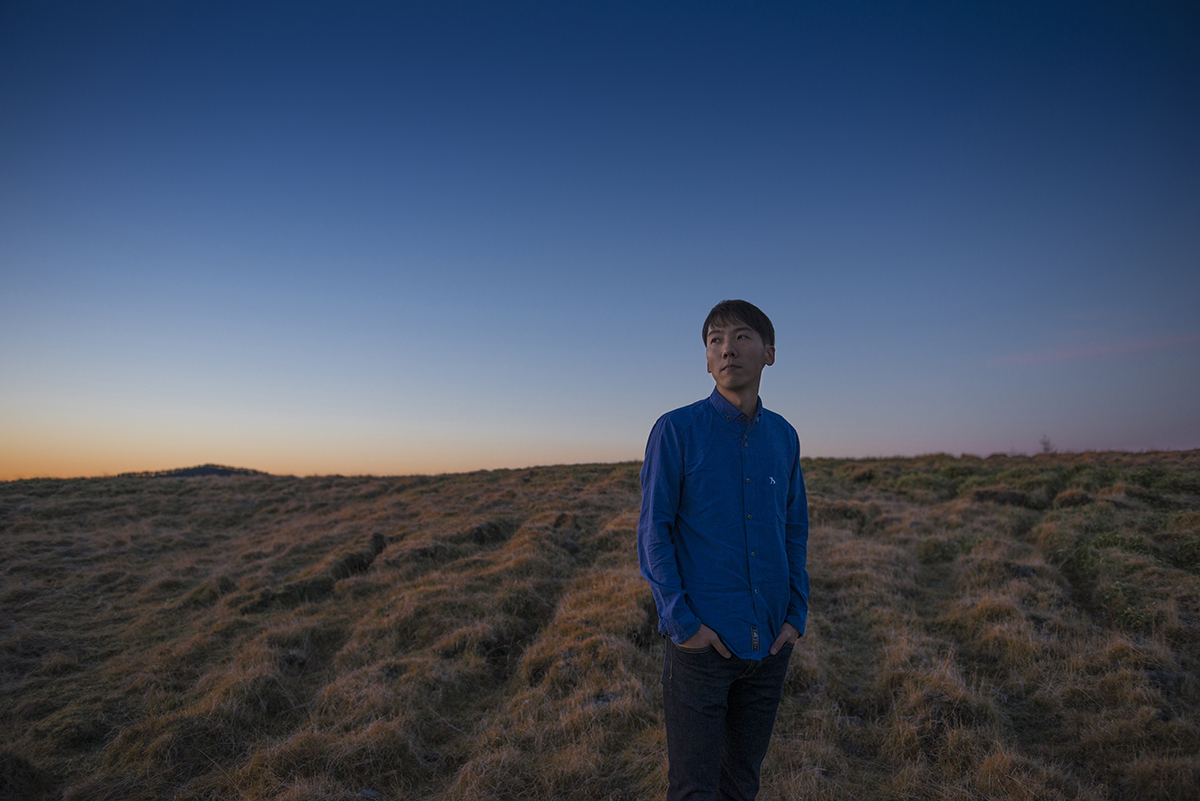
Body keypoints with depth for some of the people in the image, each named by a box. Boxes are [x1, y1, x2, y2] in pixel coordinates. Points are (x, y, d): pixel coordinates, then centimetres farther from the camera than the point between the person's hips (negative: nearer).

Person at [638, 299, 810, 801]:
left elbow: (795, 531, 12)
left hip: (769, 644, 4)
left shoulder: (783, 437, 6)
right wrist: (681, 622, -13)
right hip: (702, 643, -4)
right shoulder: (676, 430, -8)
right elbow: (653, 533, -7)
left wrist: (797, 616, 3)